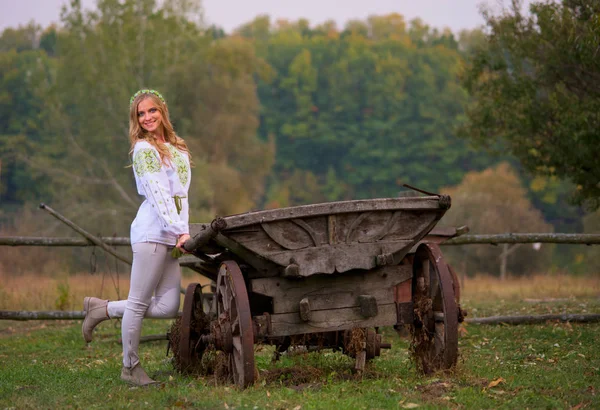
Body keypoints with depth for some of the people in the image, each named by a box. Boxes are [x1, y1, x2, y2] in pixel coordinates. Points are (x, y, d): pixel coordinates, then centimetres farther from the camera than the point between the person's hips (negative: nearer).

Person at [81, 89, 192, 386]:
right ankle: (130, 367, 9)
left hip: (172, 235, 8)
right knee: (138, 303, -3)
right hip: (153, 231, -8)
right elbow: (158, 194, -14)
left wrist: (182, 230, 8)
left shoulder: (176, 148, 21)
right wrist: (180, 231, -22)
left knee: (167, 307, 2)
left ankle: (102, 309, 18)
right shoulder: (144, 149, -4)